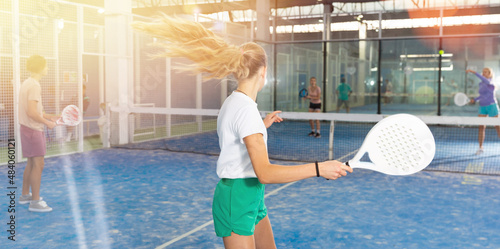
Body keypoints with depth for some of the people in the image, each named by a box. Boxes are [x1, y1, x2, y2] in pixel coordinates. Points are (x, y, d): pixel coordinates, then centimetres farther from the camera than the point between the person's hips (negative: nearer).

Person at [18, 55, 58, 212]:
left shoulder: (27, 83, 13)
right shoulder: (34, 86, -18)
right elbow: (31, 113, -25)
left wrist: (51, 117, 15)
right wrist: (47, 123, -14)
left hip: (28, 128, 10)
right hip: (33, 130, -10)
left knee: (31, 163, 18)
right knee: (38, 165, -7)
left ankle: (25, 195, 29)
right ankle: (35, 202, -2)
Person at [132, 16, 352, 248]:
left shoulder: (234, 102, 7)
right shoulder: (245, 109, -23)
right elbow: (265, 173, -31)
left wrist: (261, 126, 27)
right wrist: (318, 168, -30)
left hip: (251, 196, 10)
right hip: (238, 197, -10)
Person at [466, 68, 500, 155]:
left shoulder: (490, 80, -10)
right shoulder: (481, 83, 11)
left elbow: (486, 81, -36)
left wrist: (474, 72, -41)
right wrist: (475, 99, 8)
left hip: (492, 106, -6)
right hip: (482, 107, 6)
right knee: (481, 127, -2)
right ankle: (481, 148, 3)